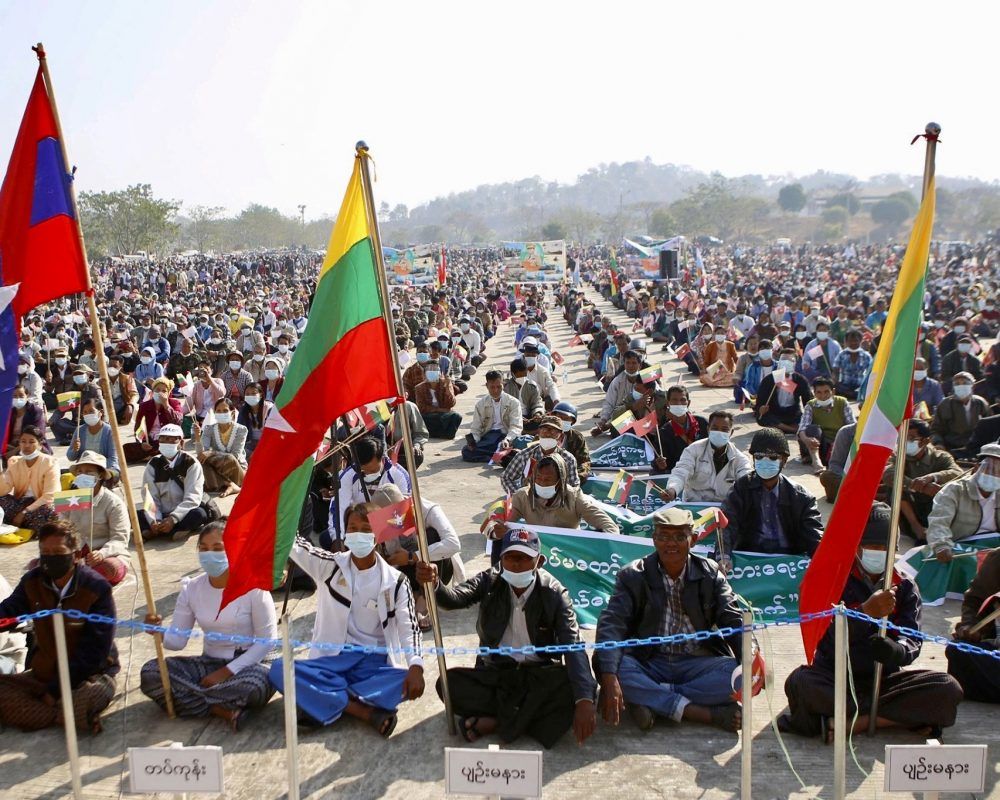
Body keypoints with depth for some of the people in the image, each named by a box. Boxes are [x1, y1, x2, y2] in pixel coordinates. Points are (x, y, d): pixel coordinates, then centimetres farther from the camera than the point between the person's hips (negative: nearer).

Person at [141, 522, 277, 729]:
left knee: (256, 685, -39)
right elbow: (178, 640, -1)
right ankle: (223, 710, -22)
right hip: (209, 664, 5)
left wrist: (228, 671, -17)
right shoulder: (191, 588, -1)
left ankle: (190, 698, -16)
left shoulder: (252, 586, -14)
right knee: (150, 672, -18)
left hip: (247, 664, -5)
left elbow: (266, 641, -11)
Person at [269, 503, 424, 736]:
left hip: (374, 661, -1)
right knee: (279, 670, -27)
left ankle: (322, 702, -25)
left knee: (408, 682, -32)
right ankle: (366, 711, -26)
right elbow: (293, 542, -12)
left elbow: (409, 628, -7)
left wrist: (416, 666, -26)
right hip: (332, 657, 1)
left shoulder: (395, 581, 0)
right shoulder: (330, 566, 2)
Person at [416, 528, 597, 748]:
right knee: (449, 682, -25)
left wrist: (584, 700, -36)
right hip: (495, 672, 1)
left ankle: (494, 721, -24)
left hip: (540, 676, -1)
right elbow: (454, 597, -24)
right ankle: (523, 716, -18)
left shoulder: (555, 594, -11)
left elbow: (573, 646, -21)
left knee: (581, 686, -31)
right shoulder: (489, 581, -6)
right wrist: (433, 584, -49)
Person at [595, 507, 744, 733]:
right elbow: (611, 623, -16)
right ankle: (707, 713, -31)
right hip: (648, 663, -1)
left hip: (696, 664, 1)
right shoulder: (633, 576, -3)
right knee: (602, 662, -31)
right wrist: (609, 678, -32)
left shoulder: (710, 574, 4)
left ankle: (650, 700, -25)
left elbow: (734, 621, -3)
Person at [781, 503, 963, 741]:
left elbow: (911, 644, -6)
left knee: (949, 690, -21)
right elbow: (827, 636, -13)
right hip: (835, 678, -3)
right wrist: (867, 611, -30)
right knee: (800, 683, -34)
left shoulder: (906, 588, 8)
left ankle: (849, 723, -23)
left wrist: (892, 650, -31)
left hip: (884, 679, 3)